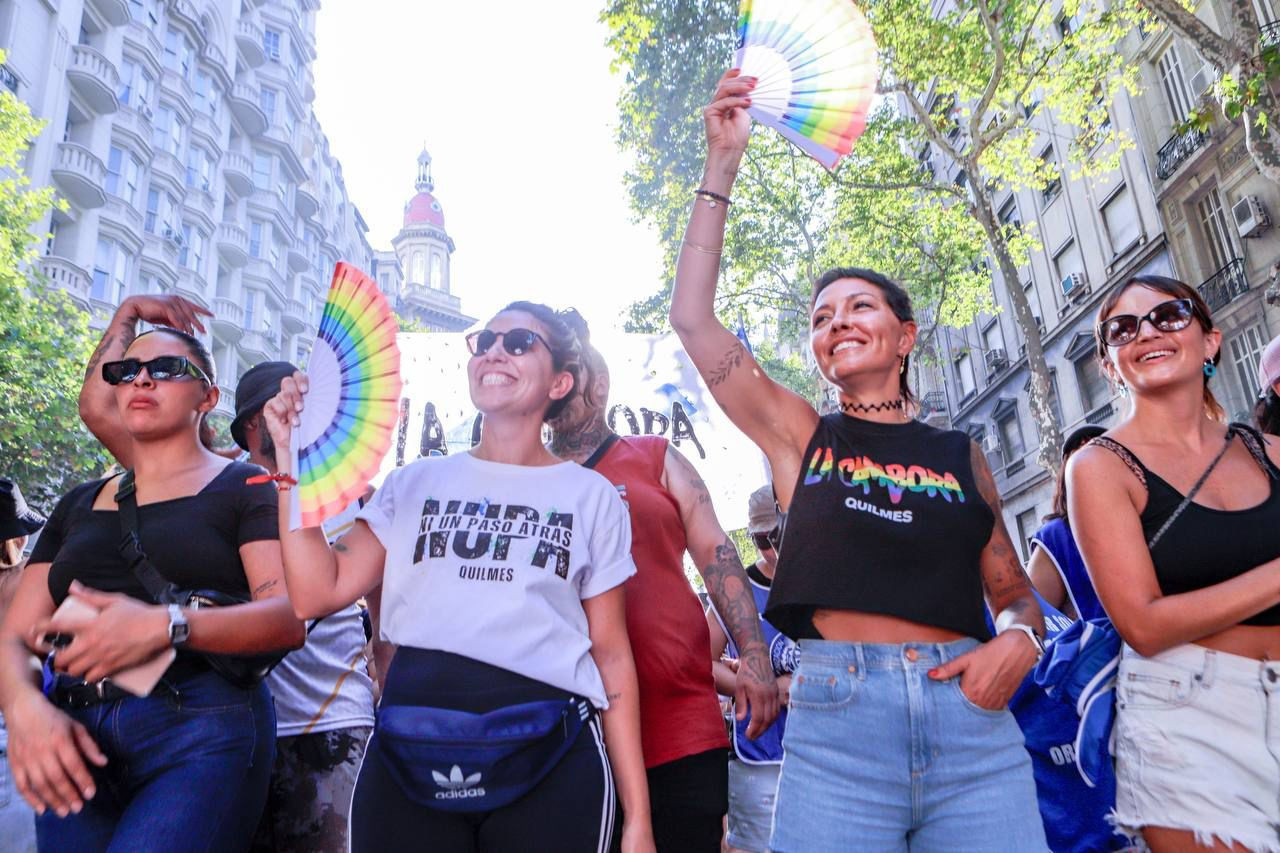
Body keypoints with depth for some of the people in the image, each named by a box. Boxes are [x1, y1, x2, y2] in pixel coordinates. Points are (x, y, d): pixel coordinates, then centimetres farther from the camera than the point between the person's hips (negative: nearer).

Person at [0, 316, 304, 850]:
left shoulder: (243, 486, 1)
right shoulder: (78, 505, 18)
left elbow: (292, 616, -11)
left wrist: (166, 626, -25)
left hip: (203, 733, -5)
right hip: (77, 741, 5)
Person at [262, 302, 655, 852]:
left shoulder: (591, 496, 6)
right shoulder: (416, 483, 11)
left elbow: (612, 655, 4)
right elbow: (317, 593, 2)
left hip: (549, 755, -1)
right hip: (409, 751, 2)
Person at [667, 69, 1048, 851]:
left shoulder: (962, 455, 13)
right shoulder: (800, 434, 8)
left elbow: (1012, 587, 19)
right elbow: (693, 318, 0)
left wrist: (1020, 639, -5)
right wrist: (723, 163, -1)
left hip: (968, 712, 2)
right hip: (836, 711, -2)